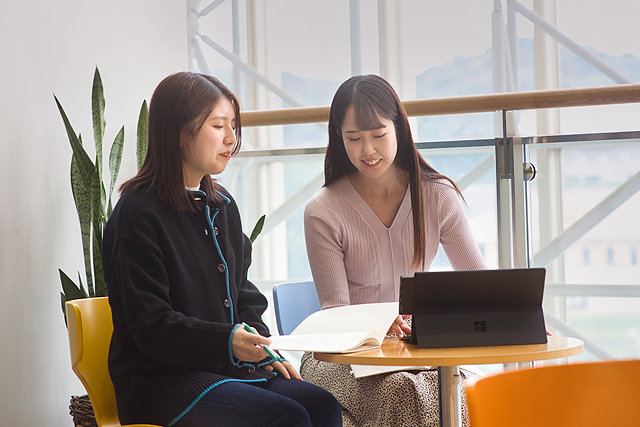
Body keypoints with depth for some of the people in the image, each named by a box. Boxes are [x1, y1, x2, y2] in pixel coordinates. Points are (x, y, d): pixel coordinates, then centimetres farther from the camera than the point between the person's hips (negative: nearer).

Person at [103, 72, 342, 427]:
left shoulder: (222, 205, 15)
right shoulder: (138, 214, -11)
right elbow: (151, 325, -16)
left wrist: (262, 349, 2)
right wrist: (227, 341, -30)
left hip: (226, 368, 8)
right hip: (162, 377, -7)